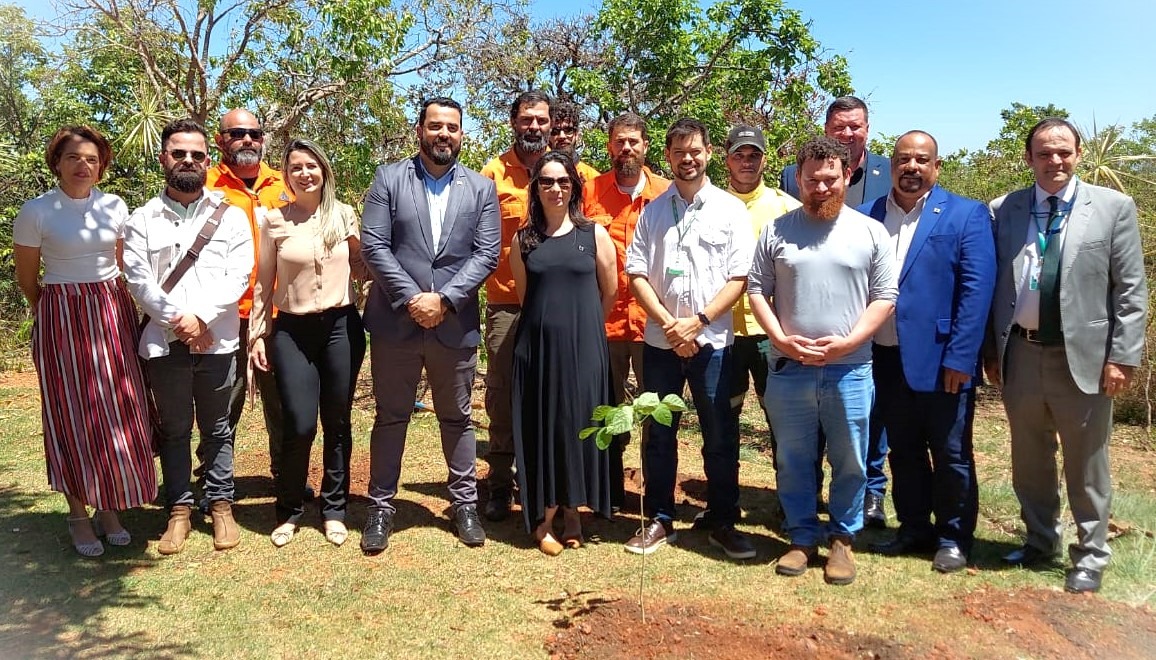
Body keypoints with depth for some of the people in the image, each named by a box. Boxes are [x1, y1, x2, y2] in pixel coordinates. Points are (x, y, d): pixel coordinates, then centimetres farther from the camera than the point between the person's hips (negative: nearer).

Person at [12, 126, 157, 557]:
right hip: (63, 322, -3)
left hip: (113, 315, 3)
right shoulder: (35, 212, -6)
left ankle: (108, 508, 18)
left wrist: (114, 310, 11)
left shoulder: (116, 207, 4)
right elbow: (26, 278, 4)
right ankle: (78, 515, 15)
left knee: (118, 413, 4)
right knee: (72, 416, 3)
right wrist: (54, 317, 11)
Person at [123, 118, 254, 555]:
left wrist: (201, 316, -14)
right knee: (173, 430, 11)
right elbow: (138, 280, -3)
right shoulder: (143, 220, 5)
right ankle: (179, 510, 22)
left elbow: (239, 276, -5)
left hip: (217, 341, 0)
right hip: (163, 343, 1)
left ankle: (221, 505, 21)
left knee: (216, 428, 10)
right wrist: (176, 320, -13)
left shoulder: (230, 216, 4)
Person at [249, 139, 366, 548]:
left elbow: (360, 266, 13)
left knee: (337, 423, 8)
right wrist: (258, 334, 3)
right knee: (299, 426, -5)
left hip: (341, 326, 1)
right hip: (292, 331, -1)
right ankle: (289, 510, 17)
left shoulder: (343, 215, 4)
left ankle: (334, 509, 23)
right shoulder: (275, 221, 1)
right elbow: (264, 284, 5)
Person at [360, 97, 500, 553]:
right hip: (395, 322, -1)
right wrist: (411, 299, -14)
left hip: (455, 324, 1)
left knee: (457, 418, 12)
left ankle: (465, 505, 24)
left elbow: (486, 254, -2)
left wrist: (444, 300, -13)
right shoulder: (388, 179, 3)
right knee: (390, 417, 9)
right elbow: (373, 245, -5)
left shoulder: (481, 188, 6)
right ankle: (381, 507, 21)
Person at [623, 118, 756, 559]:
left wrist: (697, 322, -13)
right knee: (658, 434, 9)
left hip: (712, 340, -2)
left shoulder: (730, 210, 1)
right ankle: (659, 520, 22)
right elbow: (636, 274, 1)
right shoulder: (652, 212, 6)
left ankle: (723, 523, 20)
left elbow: (738, 278, -4)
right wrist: (669, 324, -11)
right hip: (660, 339, 2)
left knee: (720, 436, 5)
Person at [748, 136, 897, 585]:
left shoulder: (870, 232, 3)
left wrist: (846, 342, -12)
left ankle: (842, 539, 26)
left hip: (850, 369, -1)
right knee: (794, 460, 10)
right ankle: (803, 537, 25)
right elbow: (757, 291, 4)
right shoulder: (777, 231, 5)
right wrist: (782, 339, -10)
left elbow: (884, 296, 0)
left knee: (849, 462, 8)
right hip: (788, 369, 1)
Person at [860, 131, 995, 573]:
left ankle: (953, 537, 25)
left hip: (941, 360, -3)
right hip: (886, 359, 4)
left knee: (951, 455, 9)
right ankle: (913, 529, 31)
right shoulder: (866, 216, 6)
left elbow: (977, 289, -9)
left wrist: (960, 358, -16)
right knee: (903, 452, 16)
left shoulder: (966, 215, -3)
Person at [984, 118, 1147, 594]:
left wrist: (1122, 357, -8)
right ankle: (1040, 541, 34)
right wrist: (991, 351, 5)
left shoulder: (1113, 207, -1)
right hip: (1021, 355, 3)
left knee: (1086, 466, 9)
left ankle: (1090, 557, 25)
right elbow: (992, 286, 7)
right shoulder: (1003, 211, 4)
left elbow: (1130, 291, -3)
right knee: (1029, 461, 16)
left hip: (1083, 356, -2)